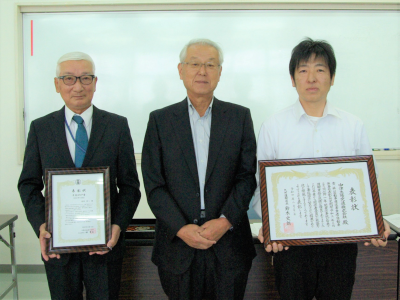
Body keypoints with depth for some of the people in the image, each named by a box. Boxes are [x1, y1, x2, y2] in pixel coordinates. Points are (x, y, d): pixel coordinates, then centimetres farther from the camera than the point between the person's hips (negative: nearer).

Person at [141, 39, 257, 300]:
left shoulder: (240, 117, 4)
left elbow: (248, 176, 0)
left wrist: (225, 221, -12)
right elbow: (153, 184, -2)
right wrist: (181, 228, -12)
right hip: (178, 246, 0)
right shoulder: (160, 120, 2)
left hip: (229, 245, 1)